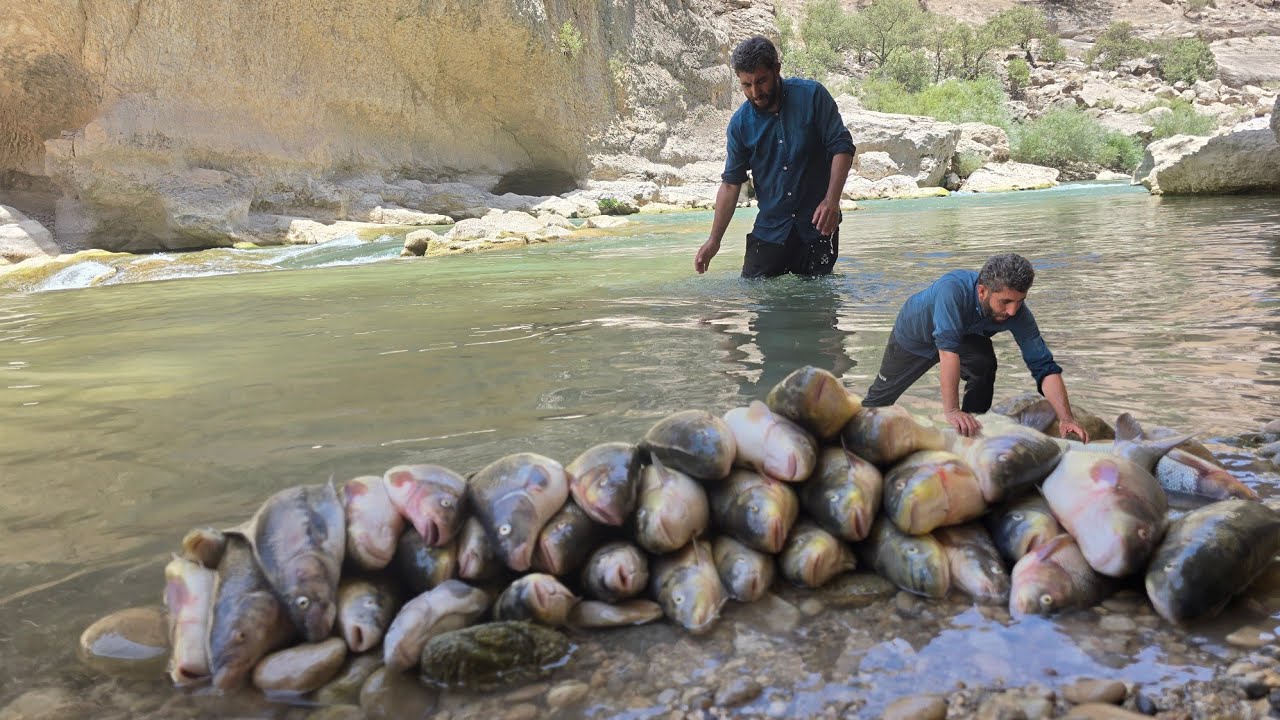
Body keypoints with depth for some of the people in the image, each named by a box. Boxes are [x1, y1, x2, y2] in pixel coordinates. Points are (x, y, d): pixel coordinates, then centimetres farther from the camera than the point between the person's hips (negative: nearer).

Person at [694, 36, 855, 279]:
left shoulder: (812, 95, -8)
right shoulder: (740, 123, -2)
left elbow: (842, 147, -7)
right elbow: (731, 183, 3)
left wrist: (832, 200, -20)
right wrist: (714, 240, -1)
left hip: (817, 225, -1)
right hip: (770, 228, 2)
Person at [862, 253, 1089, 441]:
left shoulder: (1019, 313, -33)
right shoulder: (953, 288, -47)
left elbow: (1044, 367, -32)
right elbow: (947, 348, -54)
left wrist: (1066, 418, -45)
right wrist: (951, 410, -59)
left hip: (965, 335, 3)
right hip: (915, 335, -2)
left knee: (985, 364, -28)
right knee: (883, 393, 12)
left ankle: (970, 433, -9)